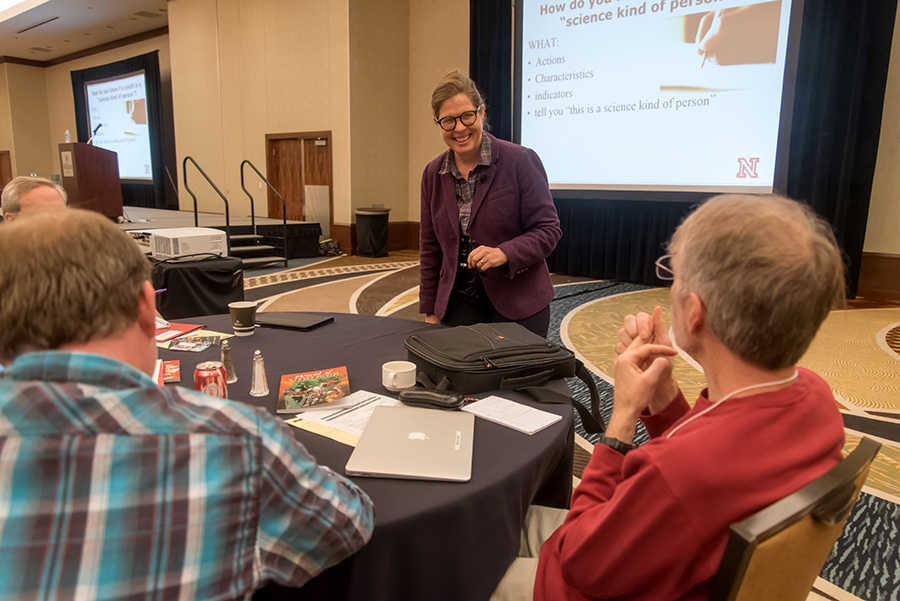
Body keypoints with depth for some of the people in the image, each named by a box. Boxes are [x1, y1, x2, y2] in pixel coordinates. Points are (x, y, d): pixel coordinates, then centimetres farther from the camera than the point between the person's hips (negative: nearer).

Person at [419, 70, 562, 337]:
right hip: (460, 303, 3)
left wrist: (504, 253, -25)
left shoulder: (521, 161, -8)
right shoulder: (433, 173, 5)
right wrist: (430, 312, 9)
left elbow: (548, 229, -7)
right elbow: (430, 248, 11)